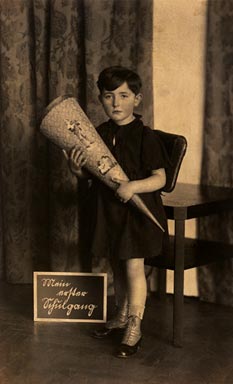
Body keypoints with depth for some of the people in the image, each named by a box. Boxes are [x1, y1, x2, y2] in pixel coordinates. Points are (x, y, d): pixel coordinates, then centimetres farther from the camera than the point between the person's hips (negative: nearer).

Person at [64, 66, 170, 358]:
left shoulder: (145, 136, -14)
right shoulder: (99, 134, 4)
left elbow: (160, 178, -16)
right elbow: (92, 172, 13)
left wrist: (134, 186, -32)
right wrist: (77, 169, -8)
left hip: (138, 211, -6)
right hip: (109, 210, 6)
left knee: (134, 267, -1)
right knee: (117, 267, 18)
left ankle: (134, 328, 12)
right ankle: (121, 316, 37)